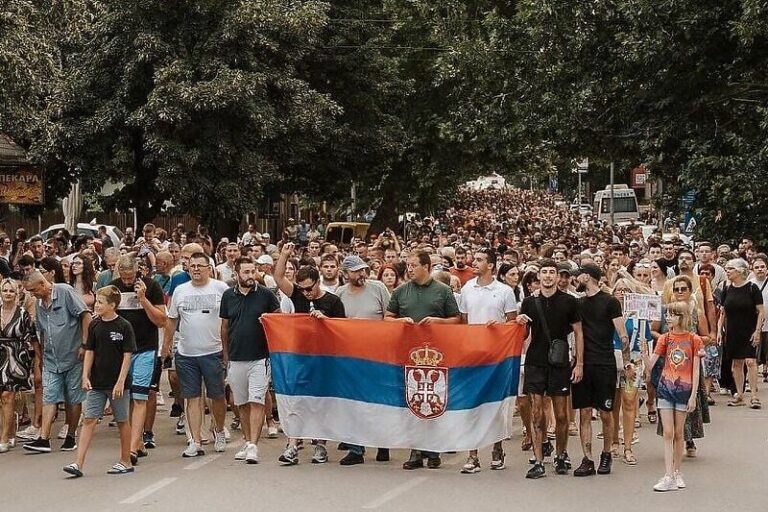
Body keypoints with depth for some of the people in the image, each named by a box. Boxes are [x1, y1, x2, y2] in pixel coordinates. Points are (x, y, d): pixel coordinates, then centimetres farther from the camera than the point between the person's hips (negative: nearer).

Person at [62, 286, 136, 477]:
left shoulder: (124, 326, -9)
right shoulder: (95, 325, 4)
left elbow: (127, 356, -9)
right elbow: (90, 352, 8)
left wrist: (121, 381, -14)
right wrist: (85, 376, -1)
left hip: (117, 383, -4)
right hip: (97, 383, 4)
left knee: (122, 421, 8)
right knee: (89, 420, -3)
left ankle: (126, 461, 20)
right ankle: (79, 464, -6)